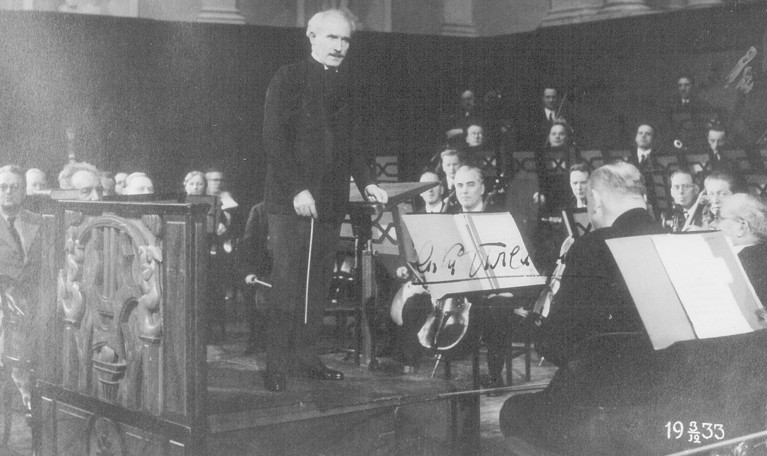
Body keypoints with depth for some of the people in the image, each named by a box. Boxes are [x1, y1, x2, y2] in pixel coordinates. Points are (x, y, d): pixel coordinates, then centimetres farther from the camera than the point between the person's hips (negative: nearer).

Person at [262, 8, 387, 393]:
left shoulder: (344, 85, 15)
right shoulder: (288, 79, -3)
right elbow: (273, 140, -9)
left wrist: (366, 182, 7)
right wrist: (297, 189, -17)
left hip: (331, 200, 6)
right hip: (291, 200, -5)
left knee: (318, 285, 7)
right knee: (287, 284, -5)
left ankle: (306, 357, 15)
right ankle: (277, 367, 1)